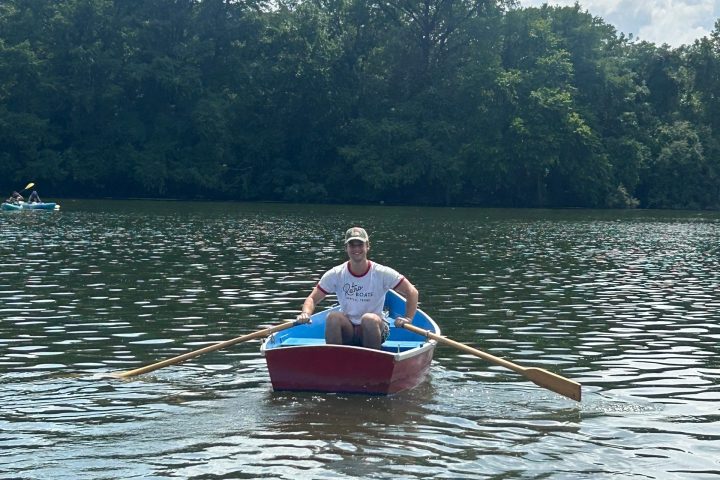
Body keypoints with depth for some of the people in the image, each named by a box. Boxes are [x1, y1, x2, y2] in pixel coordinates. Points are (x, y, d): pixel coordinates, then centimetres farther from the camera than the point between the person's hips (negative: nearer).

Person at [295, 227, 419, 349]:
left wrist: (408, 319, -20)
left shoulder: (382, 273, -8)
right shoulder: (335, 274, -3)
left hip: (376, 328, -1)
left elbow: (412, 292, -5)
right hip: (346, 330, 1)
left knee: (369, 319, -35)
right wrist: (305, 314, -24)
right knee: (333, 317, -30)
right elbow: (312, 299, -2)